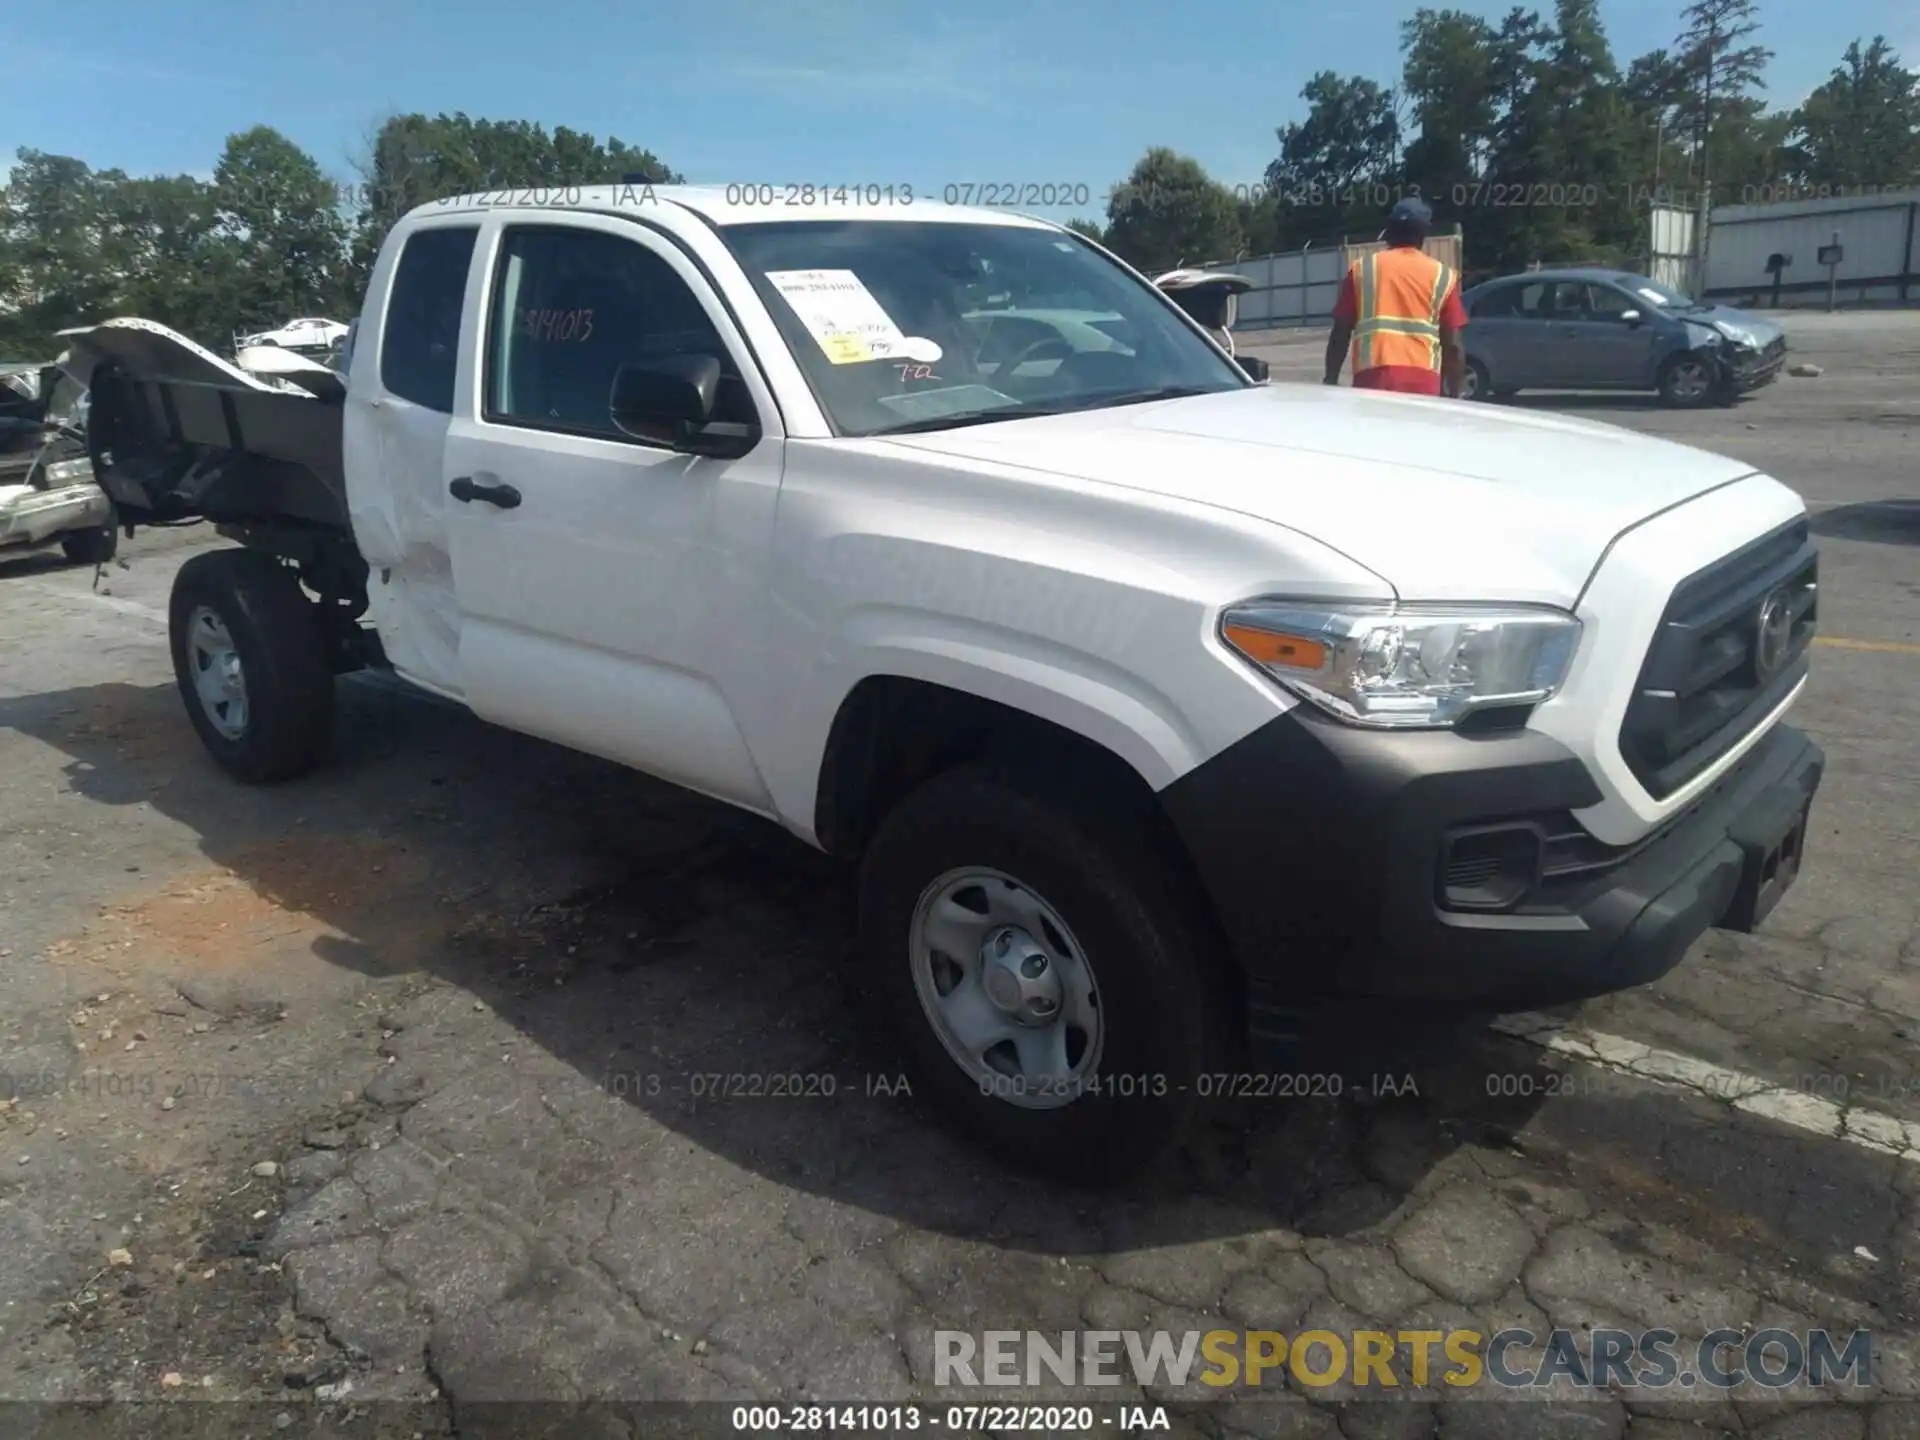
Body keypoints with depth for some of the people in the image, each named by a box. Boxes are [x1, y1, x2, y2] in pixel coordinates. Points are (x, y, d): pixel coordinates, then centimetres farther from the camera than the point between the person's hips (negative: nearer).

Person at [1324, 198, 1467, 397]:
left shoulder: (1361, 268, 12)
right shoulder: (1442, 275, 12)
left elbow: (1340, 333, 9)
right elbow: (1453, 346, 8)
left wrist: (1331, 381, 16)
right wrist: (1452, 394, 15)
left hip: (1372, 378, 0)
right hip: (1423, 381, 0)